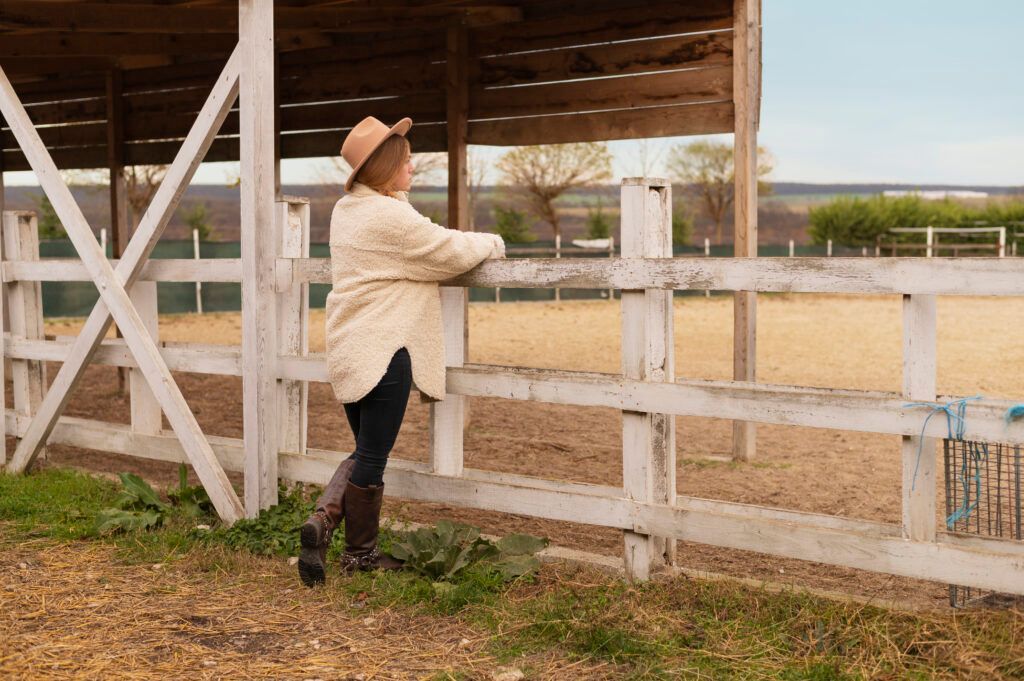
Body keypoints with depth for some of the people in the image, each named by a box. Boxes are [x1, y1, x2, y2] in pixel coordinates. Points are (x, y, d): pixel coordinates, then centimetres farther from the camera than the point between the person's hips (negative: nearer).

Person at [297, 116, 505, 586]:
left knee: (365, 451, 20)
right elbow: (452, 252, -10)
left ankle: (324, 518, 2)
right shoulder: (391, 217, -17)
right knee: (373, 456, 5)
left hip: (346, 351, 9)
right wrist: (492, 244, 9)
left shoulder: (346, 211, 12)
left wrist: (466, 244, 14)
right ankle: (360, 552, 17)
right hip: (383, 350, -9)